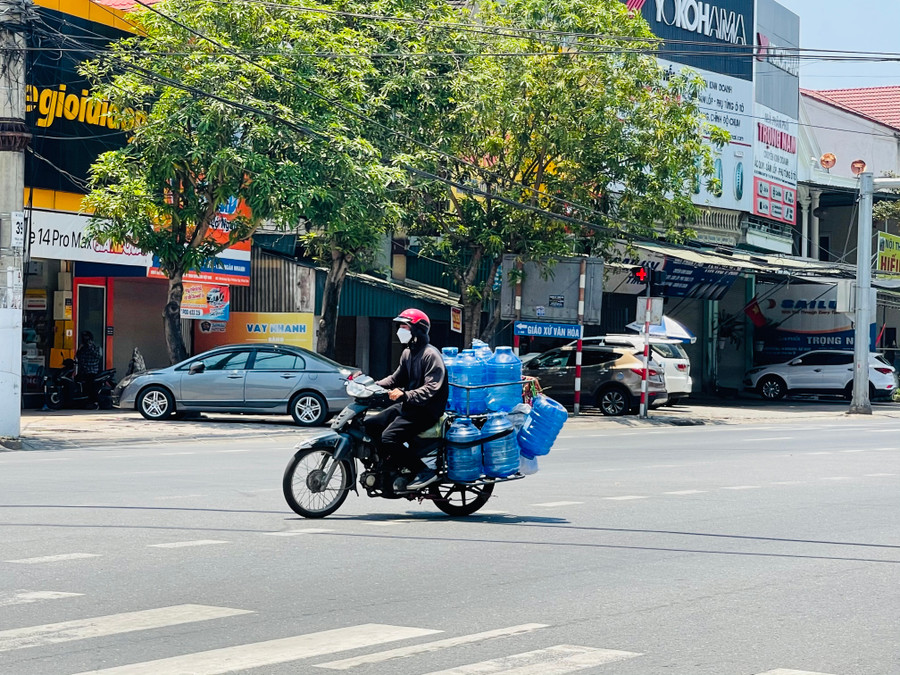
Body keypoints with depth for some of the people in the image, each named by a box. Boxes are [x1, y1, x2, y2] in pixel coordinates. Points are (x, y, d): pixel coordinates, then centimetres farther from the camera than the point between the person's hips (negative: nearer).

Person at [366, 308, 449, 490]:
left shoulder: (431, 354, -15)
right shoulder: (408, 353, 15)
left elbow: (431, 388, -24)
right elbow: (397, 378, 21)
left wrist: (405, 395, -35)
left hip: (426, 410, -10)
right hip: (407, 406, 10)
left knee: (389, 437, -26)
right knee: (370, 425, 3)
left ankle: (425, 472, -18)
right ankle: (390, 465, 10)